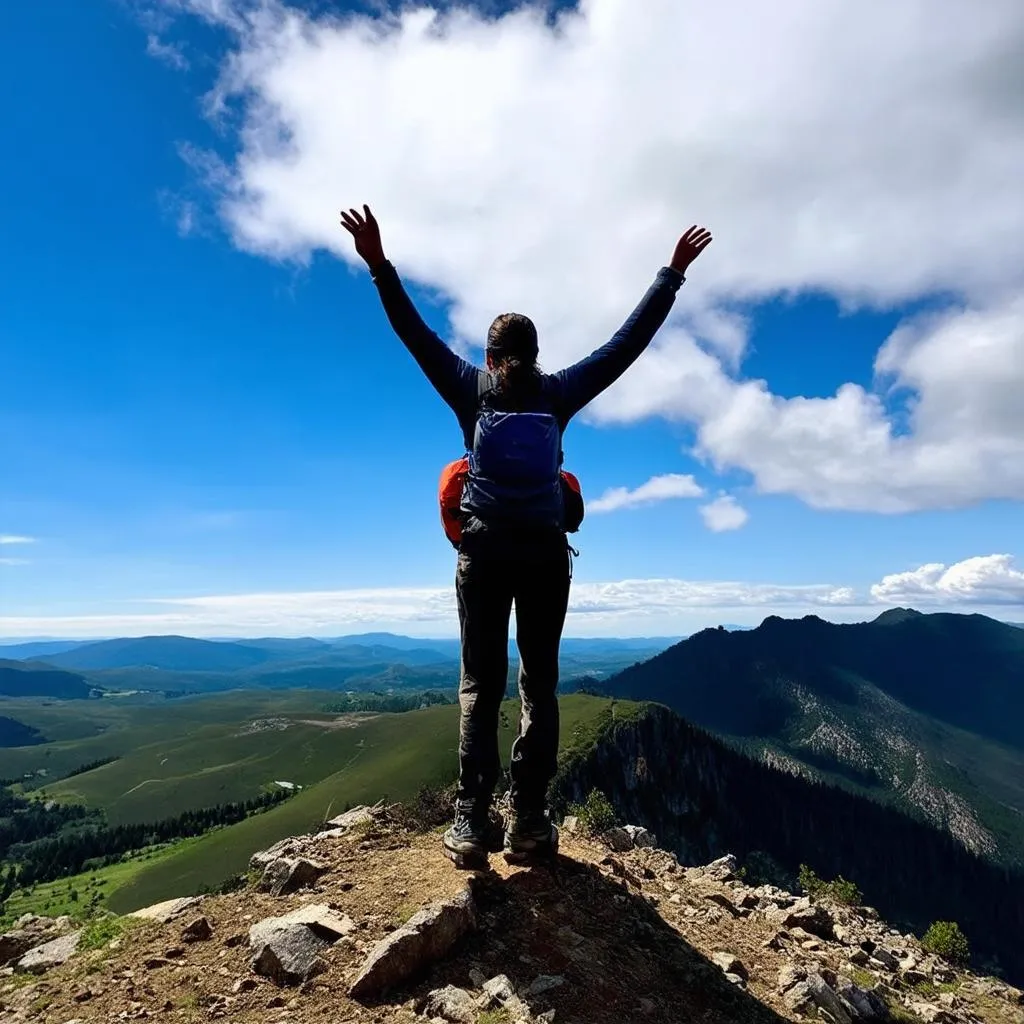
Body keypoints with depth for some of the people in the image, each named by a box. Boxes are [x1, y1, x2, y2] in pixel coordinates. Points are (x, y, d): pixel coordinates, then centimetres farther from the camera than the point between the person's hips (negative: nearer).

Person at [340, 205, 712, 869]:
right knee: (540, 683, 5)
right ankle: (530, 824, 4)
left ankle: (471, 826, -4)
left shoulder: (472, 388, 8)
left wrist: (379, 265, 13)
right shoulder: (559, 393, 8)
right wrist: (673, 274, 20)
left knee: (480, 686, 2)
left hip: (485, 551, 0)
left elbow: (417, 335, 10)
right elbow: (629, 341, 12)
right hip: (546, 553, 1)